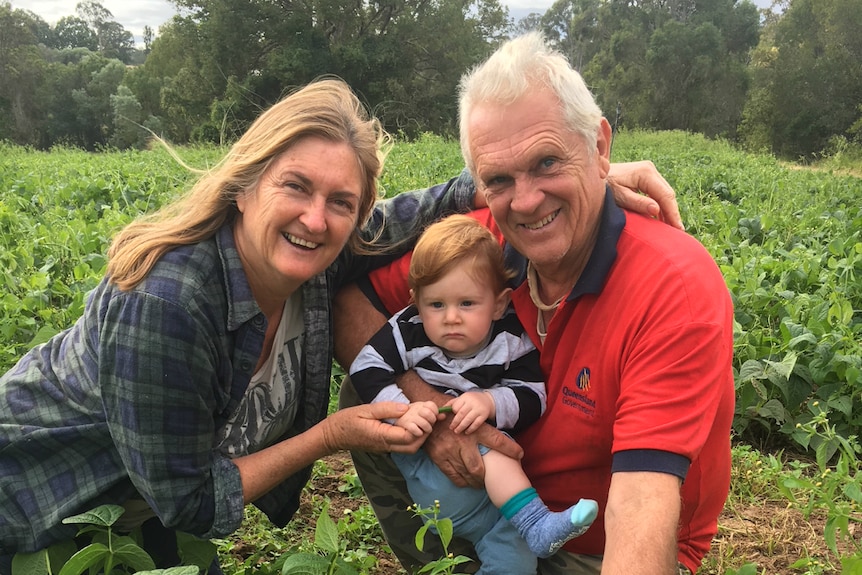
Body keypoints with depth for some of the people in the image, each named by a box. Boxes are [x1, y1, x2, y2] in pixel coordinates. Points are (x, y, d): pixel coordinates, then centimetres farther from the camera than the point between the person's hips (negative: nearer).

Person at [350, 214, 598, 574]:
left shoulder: (510, 340, -9)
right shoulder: (408, 333, -10)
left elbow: (532, 398, -10)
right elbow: (366, 371, -10)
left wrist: (491, 402, -31)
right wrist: (402, 410, -26)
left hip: (489, 447, 1)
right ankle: (536, 524, -27)